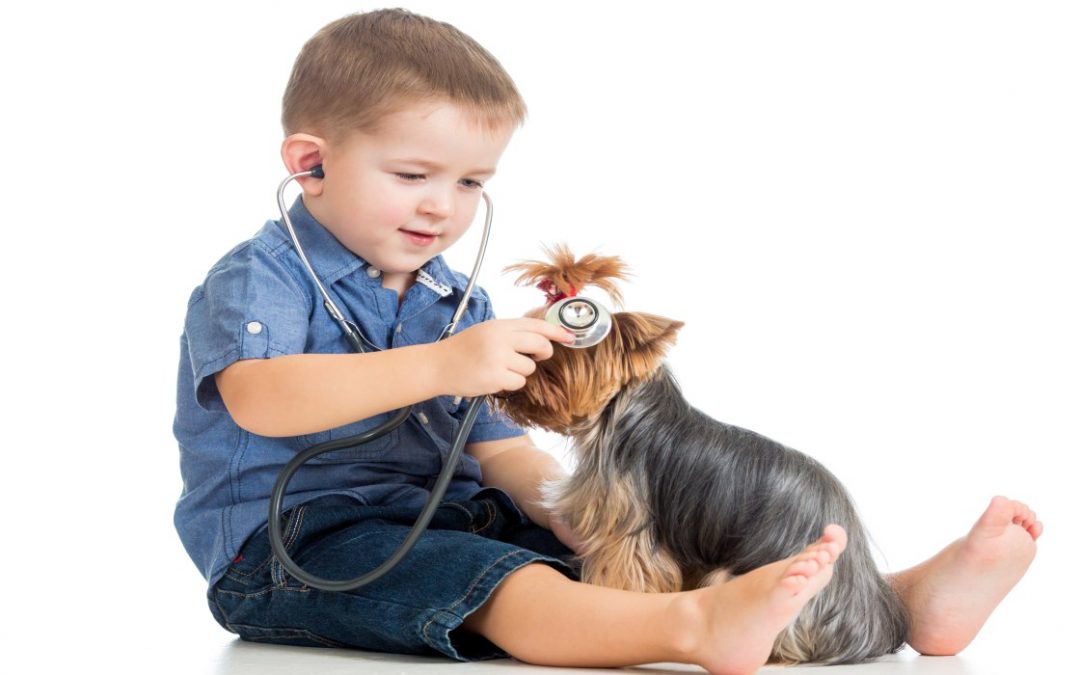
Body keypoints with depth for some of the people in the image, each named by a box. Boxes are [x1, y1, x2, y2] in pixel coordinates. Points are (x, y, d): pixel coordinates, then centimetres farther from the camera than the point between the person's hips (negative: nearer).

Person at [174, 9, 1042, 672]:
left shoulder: (458, 303, 17)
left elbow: (495, 447, 17)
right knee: (479, 576, -39)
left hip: (440, 514, 7)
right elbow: (259, 399, -28)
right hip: (286, 541, -7)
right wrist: (442, 364, -39)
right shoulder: (256, 278, -7)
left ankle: (905, 598, -22)